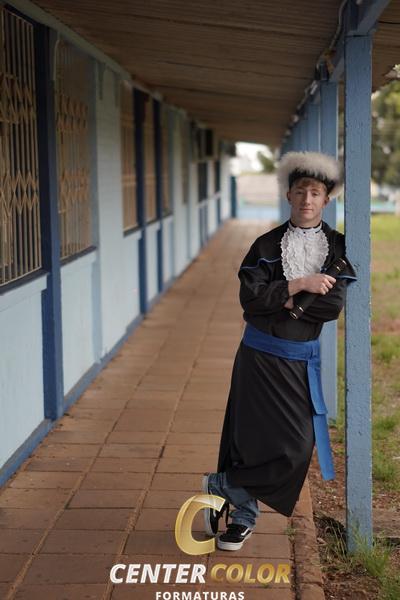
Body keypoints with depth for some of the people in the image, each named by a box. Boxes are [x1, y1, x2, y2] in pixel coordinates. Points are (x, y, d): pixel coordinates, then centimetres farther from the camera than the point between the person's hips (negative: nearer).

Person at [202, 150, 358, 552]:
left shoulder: (338, 248, 1)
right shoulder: (267, 245, -1)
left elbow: (333, 305, -11)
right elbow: (250, 298, -14)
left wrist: (279, 300, -13)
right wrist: (299, 285, -18)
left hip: (302, 357, 2)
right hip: (262, 354, -2)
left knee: (297, 444, 1)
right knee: (255, 436, -4)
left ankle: (222, 485, 17)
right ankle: (243, 516, 15)